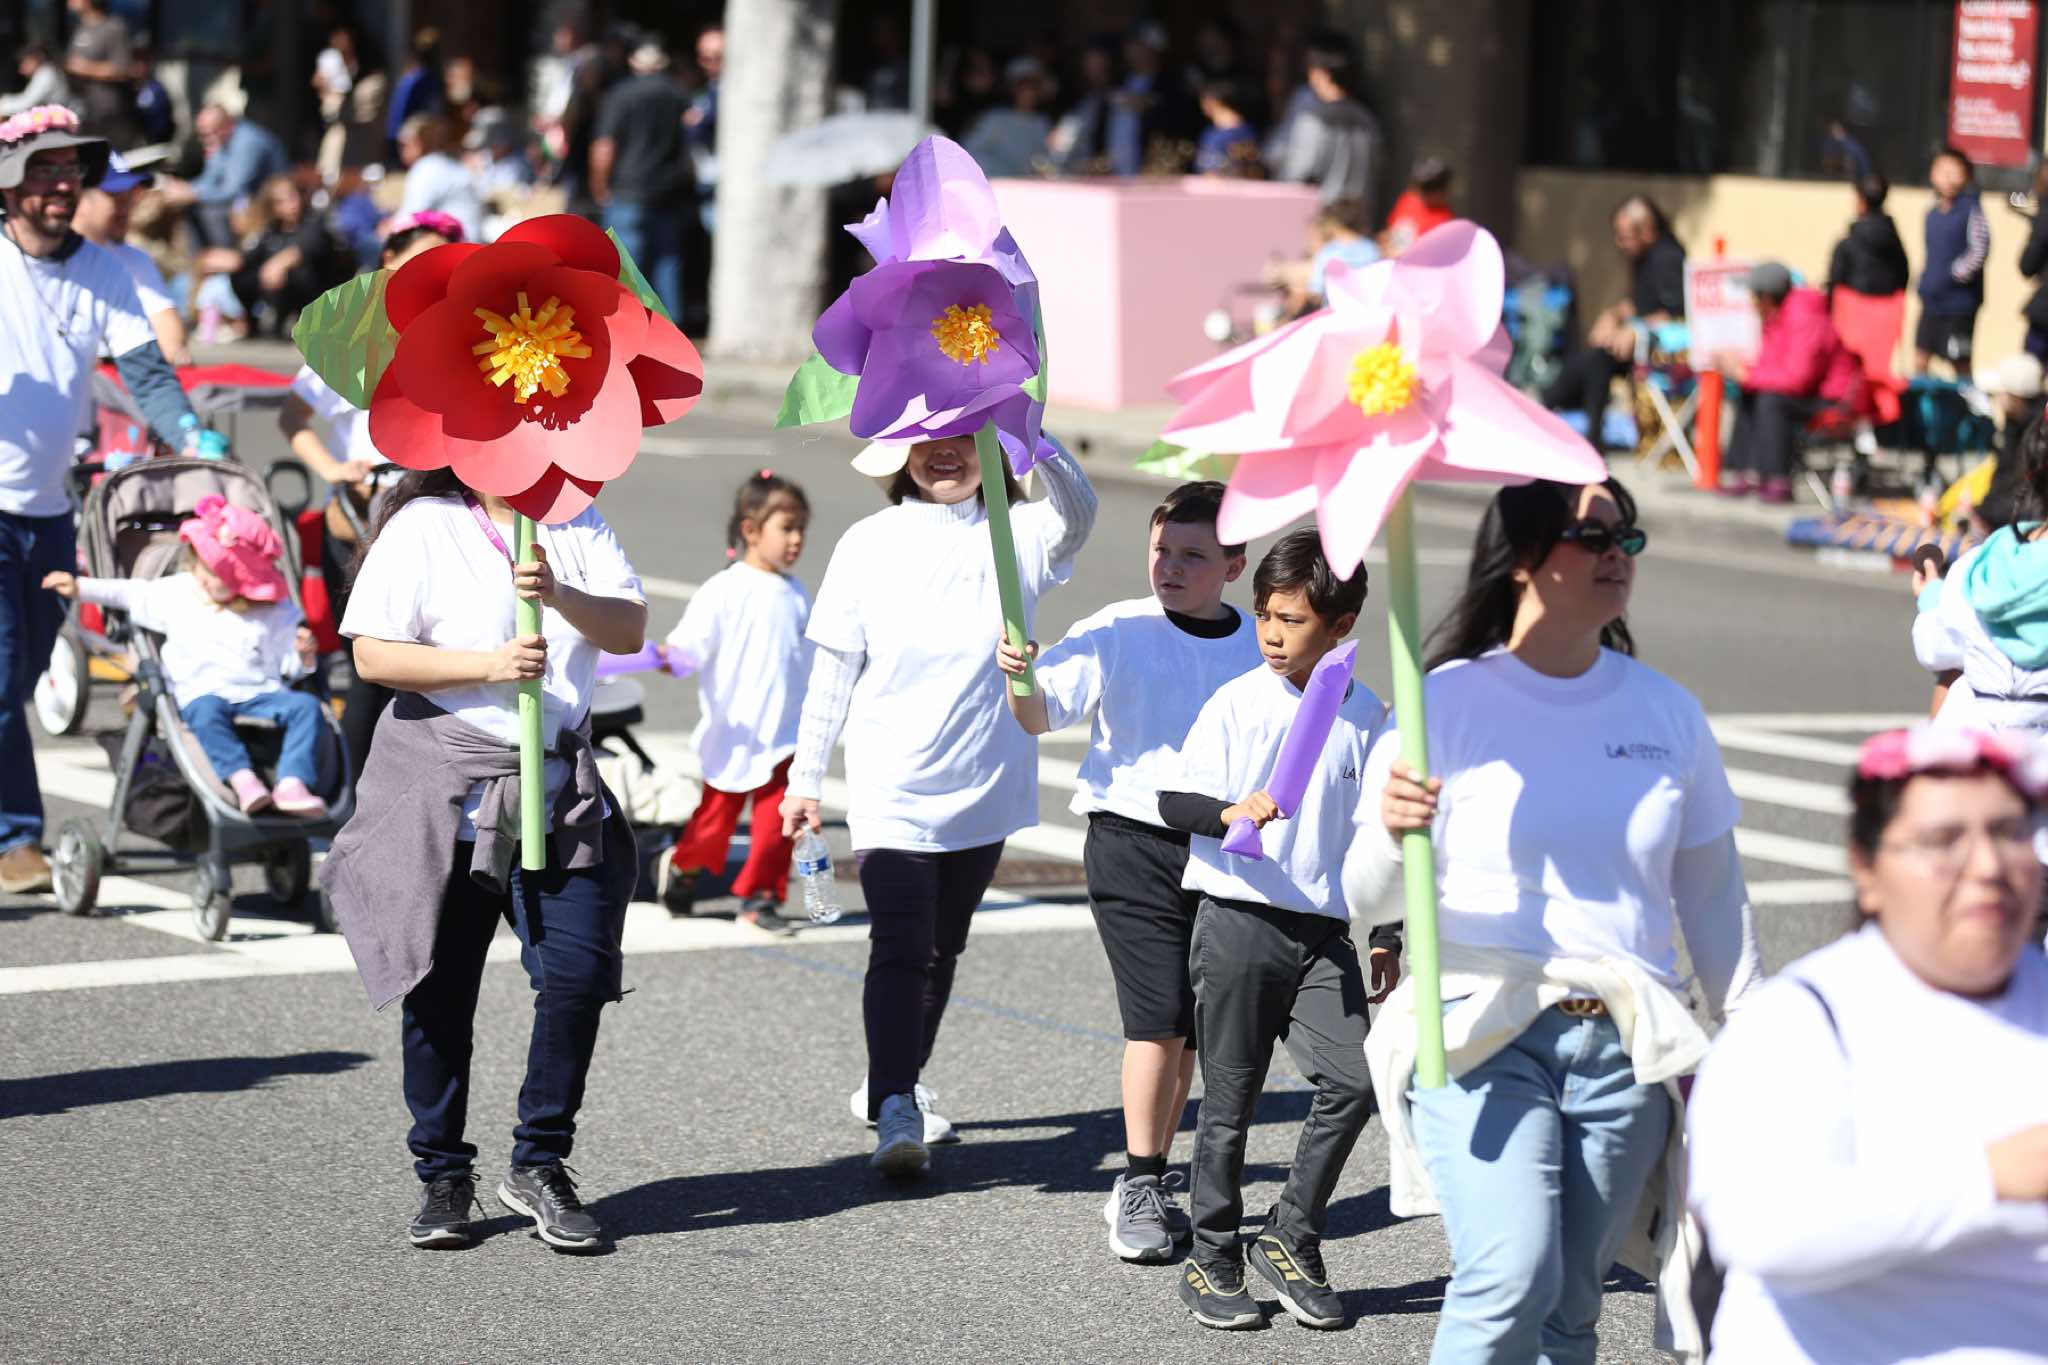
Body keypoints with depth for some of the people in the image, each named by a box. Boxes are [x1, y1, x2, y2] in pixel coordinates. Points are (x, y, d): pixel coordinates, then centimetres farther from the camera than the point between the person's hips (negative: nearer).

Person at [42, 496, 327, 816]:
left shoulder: (274, 612, 6)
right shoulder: (176, 593, 11)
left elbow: (289, 666, 10)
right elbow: (129, 594, 19)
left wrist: (303, 655, -12)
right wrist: (79, 587, 15)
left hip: (261, 692, 1)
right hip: (203, 693, -1)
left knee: (306, 705, -27)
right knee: (207, 712, -38)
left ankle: (293, 783, -41)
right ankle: (241, 777, -50)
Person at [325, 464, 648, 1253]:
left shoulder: (578, 527, 8)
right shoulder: (423, 528, -3)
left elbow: (629, 630, -4)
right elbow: (373, 655, -10)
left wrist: (559, 596, -22)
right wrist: (488, 666, -18)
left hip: (560, 795, 3)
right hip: (444, 793, -3)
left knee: (580, 973, -8)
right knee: (439, 989, 4)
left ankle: (539, 1166, 7)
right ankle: (443, 1177, 18)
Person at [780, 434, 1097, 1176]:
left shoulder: (1017, 536, 0)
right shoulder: (870, 544, 0)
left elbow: (1076, 511, -24)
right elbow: (833, 668, 4)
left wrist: (1032, 438, -42)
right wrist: (805, 778, 4)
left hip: (985, 788, 3)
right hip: (892, 791, -2)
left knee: (941, 949, 15)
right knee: (900, 948, -14)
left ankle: (895, 1088, 31)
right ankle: (895, 1111, -19)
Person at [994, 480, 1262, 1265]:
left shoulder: (1260, 648, 5)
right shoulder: (1118, 634, -4)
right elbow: (1042, 715, -10)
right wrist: (1020, 679, -30)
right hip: (1132, 839, -4)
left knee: (1196, 1027, 10)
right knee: (1161, 1015, -13)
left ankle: (1148, 1187, 22)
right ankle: (1139, 1184, -3)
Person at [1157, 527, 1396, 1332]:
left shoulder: (1365, 716, 7)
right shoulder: (1235, 703, -2)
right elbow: (1173, 800, -5)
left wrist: (1388, 936, 13)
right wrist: (1229, 812, -25)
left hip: (1324, 932, 3)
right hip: (1237, 923, -3)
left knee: (1354, 1079, -10)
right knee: (1229, 1100, 2)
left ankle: (1291, 1242, 6)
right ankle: (1212, 1263, 15)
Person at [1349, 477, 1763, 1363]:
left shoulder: (1667, 714, 9)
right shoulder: (1449, 701, -1)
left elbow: (1712, 895, 18)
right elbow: (1371, 902, -2)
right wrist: (1392, 836, -23)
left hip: (1627, 1048, 3)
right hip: (1483, 1032, -3)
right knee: (1511, 1278, -21)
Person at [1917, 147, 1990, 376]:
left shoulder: (1971, 211, -13)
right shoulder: (1933, 213, 8)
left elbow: (1979, 252, -18)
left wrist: (1954, 275, -17)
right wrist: (1924, 281, 9)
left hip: (1959, 303, -7)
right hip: (1931, 303, 7)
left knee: (1960, 365, 3)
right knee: (1920, 359, 7)